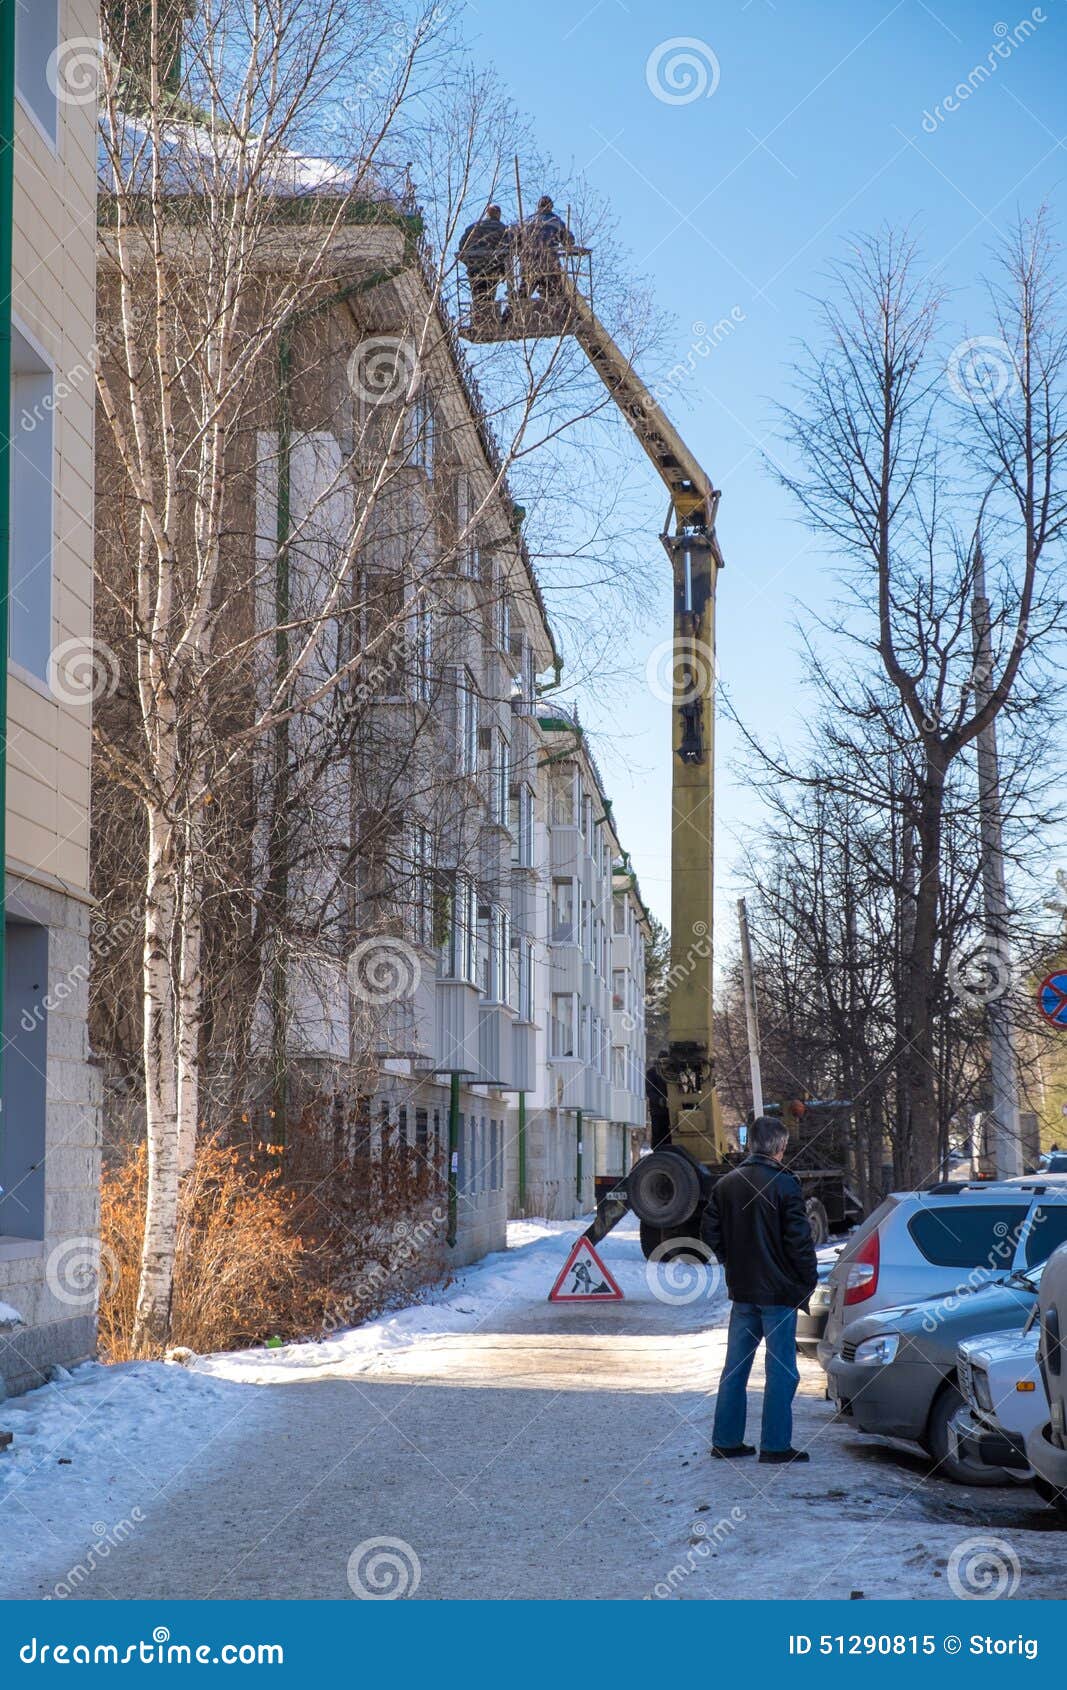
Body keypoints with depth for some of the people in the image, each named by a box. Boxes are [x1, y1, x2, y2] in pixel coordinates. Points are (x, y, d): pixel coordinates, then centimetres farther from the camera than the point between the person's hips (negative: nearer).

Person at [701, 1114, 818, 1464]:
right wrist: (809, 1279, -4)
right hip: (779, 1291, -6)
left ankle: (725, 1440, 15)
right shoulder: (784, 1184, -13)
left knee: (735, 1366, 12)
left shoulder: (726, 1184, 5)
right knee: (781, 1370, 0)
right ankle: (775, 1445, 1)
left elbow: (710, 1232, 8)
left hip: (741, 1290, 6)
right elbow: (798, 1238, -14)